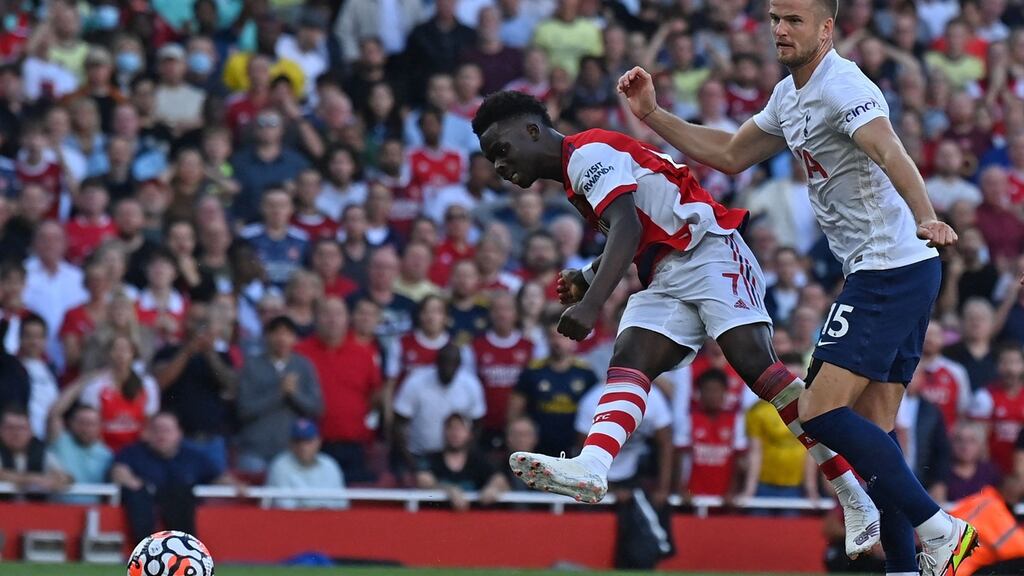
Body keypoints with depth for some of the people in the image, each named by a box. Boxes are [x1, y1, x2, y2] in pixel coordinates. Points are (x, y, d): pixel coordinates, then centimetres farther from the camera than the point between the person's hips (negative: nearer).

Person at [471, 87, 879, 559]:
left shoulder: (589, 151, -7)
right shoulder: (576, 176, 24)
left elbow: (627, 229, -22)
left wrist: (591, 305, -32)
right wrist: (585, 278, 19)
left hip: (709, 252, -10)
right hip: (668, 280, 10)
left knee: (753, 361, -22)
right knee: (628, 362, -14)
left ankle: (854, 498, -23)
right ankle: (591, 467, -39)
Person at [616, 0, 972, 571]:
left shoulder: (841, 86, -15)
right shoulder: (790, 96, 16)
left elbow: (891, 155, -33)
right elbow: (730, 155, 29)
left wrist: (926, 217, -50)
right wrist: (652, 114, 22)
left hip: (892, 270, -10)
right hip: (876, 272, 10)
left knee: (821, 412, -15)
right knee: (873, 434, 6)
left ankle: (939, 529, -14)